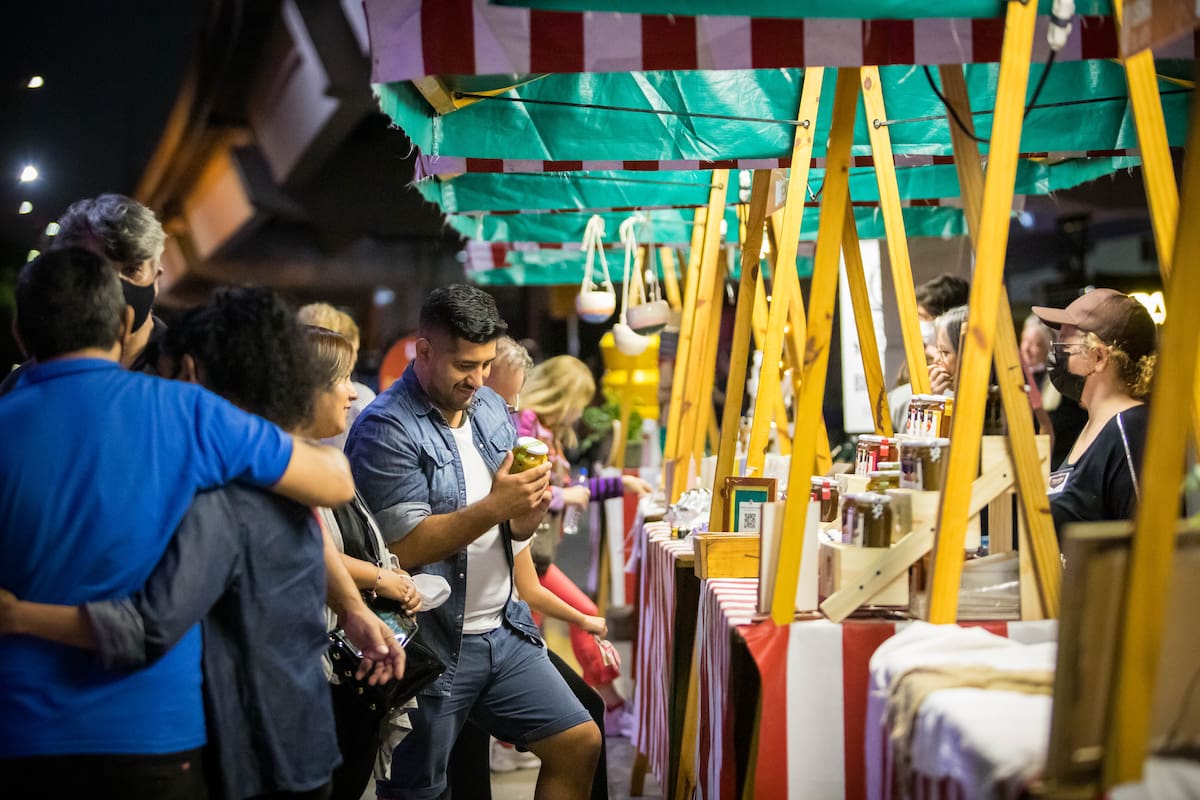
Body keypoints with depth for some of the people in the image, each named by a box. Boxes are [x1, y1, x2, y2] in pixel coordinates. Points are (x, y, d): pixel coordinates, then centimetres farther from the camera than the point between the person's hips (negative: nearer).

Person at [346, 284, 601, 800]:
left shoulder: (492, 410, 8)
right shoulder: (385, 429, -16)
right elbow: (402, 549, -22)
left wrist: (529, 512, -11)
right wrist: (494, 506, -27)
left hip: (503, 632, 7)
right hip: (431, 648, -7)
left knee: (580, 744, 8)